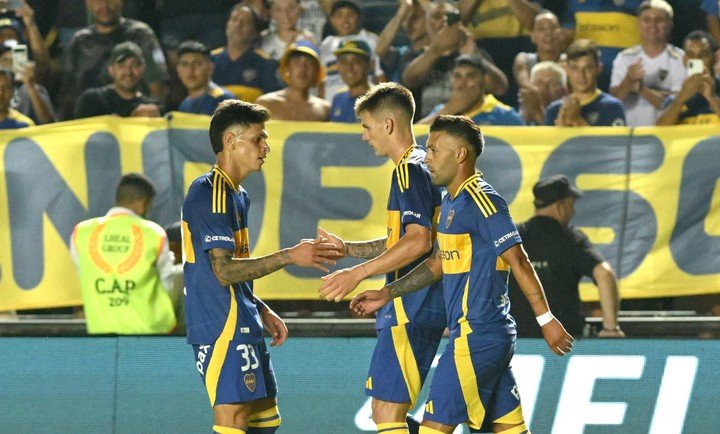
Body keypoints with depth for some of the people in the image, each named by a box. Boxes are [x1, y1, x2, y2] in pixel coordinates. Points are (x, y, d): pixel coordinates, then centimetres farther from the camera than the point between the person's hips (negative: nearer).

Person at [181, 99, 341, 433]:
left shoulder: (236, 194, 17)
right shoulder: (209, 193, -15)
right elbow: (224, 271, -23)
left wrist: (262, 312, 20)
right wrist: (289, 257, -24)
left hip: (242, 328, 11)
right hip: (222, 329, -11)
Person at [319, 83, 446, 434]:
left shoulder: (409, 170, -13)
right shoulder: (418, 166, 18)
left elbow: (418, 241, -24)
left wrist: (358, 273, -23)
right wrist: (348, 249, 22)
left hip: (410, 311, -11)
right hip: (425, 310, 11)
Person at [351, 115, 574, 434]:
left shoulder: (480, 201, -14)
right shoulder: (451, 203, 16)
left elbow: (518, 261, -18)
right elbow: (439, 263, 27)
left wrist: (546, 320, -20)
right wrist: (386, 294, 23)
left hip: (476, 336, -10)